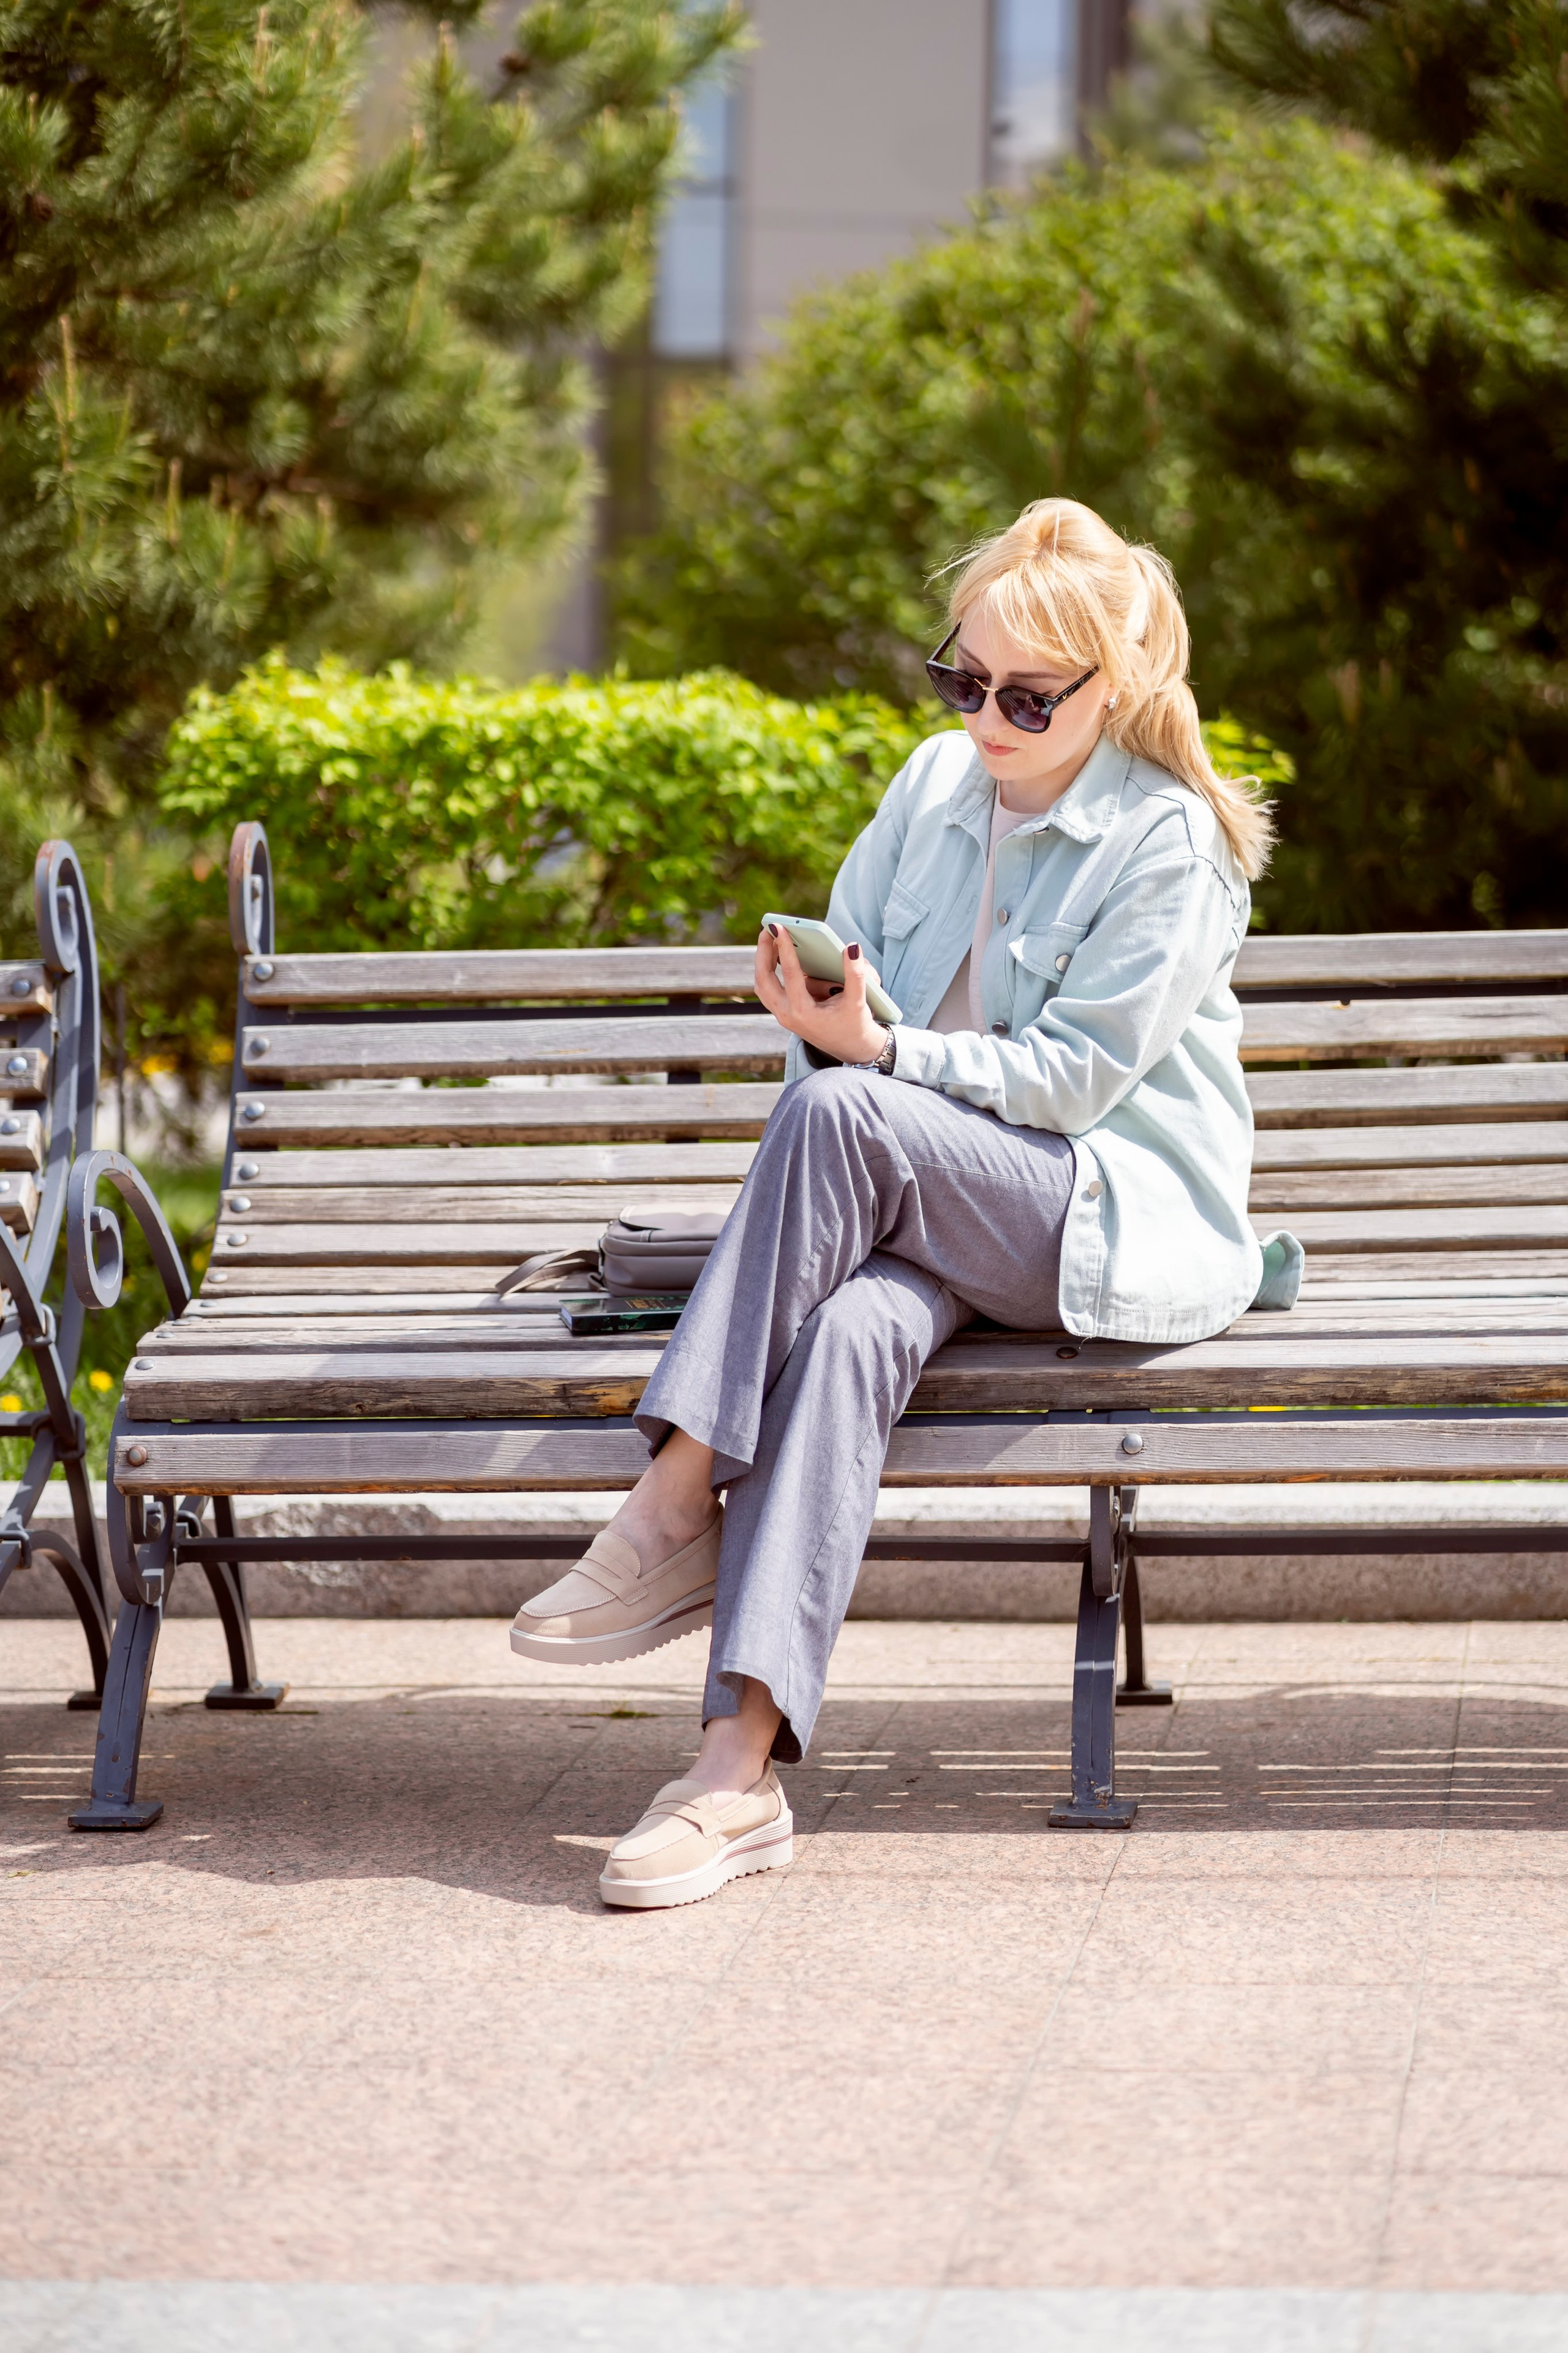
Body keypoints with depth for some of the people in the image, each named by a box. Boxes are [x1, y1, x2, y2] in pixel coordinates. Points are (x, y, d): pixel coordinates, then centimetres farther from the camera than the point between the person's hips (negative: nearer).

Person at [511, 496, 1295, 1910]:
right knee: (855, 1325, -33)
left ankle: (673, 1516, -29)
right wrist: (822, 1015, -7)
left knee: (841, 1113, -32)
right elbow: (849, 973, 17)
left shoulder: (1167, 843, -8)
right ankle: (742, 1768, -45)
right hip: (936, 1207, 5)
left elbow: (1071, 1075, -13)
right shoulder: (935, 786, 11)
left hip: (1124, 1220, -5)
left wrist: (874, 1055, -23)